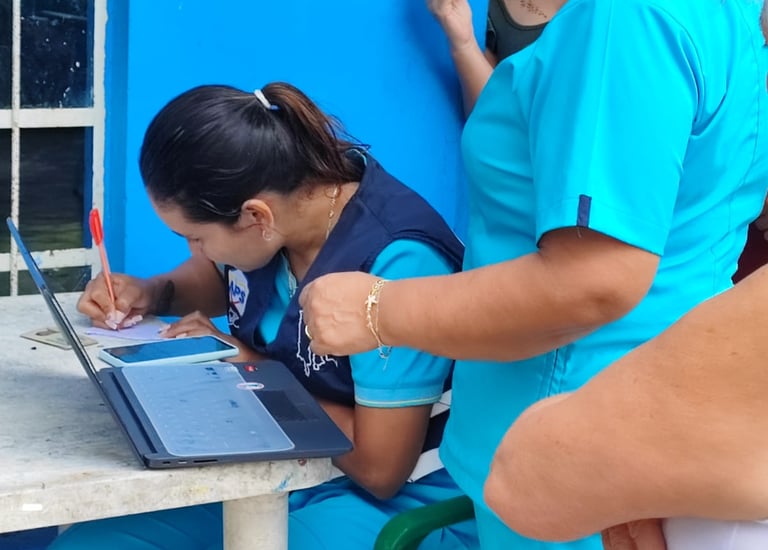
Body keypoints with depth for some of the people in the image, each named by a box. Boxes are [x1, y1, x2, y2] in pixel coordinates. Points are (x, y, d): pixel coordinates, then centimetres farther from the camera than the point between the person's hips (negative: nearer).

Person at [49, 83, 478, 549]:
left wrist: (250, 369, -16)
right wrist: (154, 293, -4)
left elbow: (379, 468, -23)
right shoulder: (283, 177, -8)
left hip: (389, 500, -7)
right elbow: (220, 275, 17)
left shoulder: (397, 265, -29)